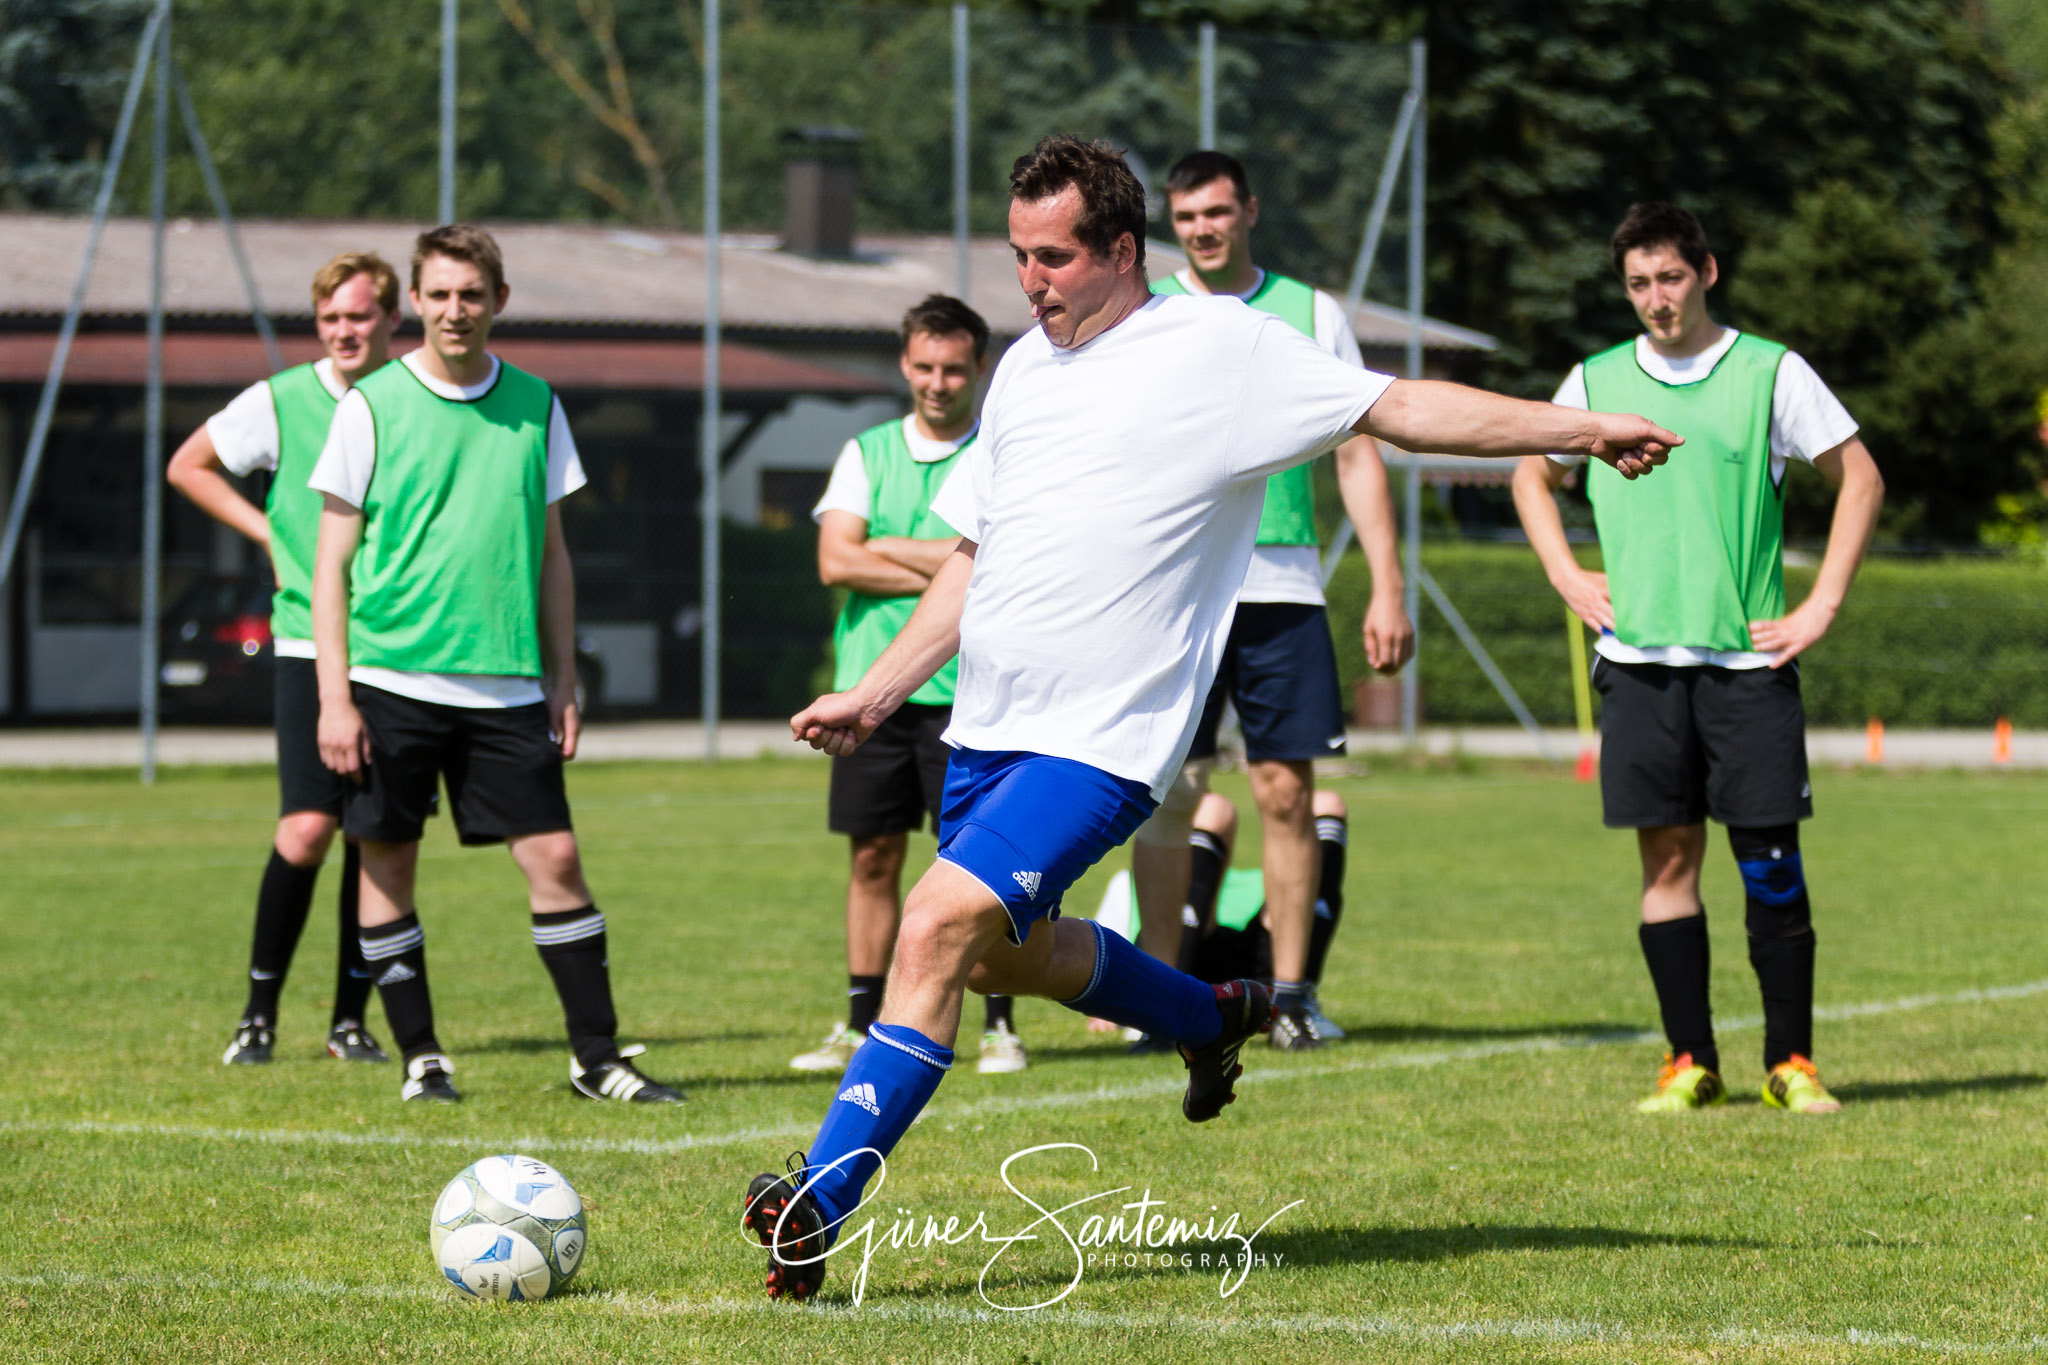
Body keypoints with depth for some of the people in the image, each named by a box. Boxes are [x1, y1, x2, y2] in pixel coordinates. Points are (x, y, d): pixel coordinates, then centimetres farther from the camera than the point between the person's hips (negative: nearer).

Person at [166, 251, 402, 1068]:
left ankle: (350, 1018, 14)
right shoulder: (280, 403, -2)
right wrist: (269, 531, 3)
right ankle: (259, 1013, 3)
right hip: (310, 647, -2)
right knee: (305, 831, -11)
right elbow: (187, 466, 12)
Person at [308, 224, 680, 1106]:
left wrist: (563, 684, 9)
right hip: (391, 678, -2)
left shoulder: (533, 406, 8)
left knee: (554, 857, -3)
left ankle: (596, 1058, 3)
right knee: (387, 865, 2)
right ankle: (420, 1057, 13)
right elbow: (333, 561, 0)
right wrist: (334, 697, -6)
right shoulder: (373, 406, -1)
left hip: (506, 688, 2)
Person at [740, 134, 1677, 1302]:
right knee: (1009, 952, 22)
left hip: (1102, 740, -8)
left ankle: (819, 1205, -20)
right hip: (988, 726, 8)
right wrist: (877, 695, 16)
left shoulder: (1221, 349, -5)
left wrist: (1576, 429, -11)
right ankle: (1217, 1018, 48)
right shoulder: (1026, 369, 14)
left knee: (937, 930, -22)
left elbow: (1398, 408, -5)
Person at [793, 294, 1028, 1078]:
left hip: (966, 689, -3)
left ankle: (1000, 1027, 3)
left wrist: (886, 548, -7)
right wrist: (944, 573, -8)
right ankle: (862, 1028, 12)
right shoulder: (866, 454, 12)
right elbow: (835, 562, 0)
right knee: (873, 858, 6)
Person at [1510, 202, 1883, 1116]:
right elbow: (1533, 475, 24)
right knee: (1667, 857, 1)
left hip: (1748, 656, -2)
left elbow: (1859, 479, 6)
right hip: (1638, 658, 2)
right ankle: (1690, 1062, 8)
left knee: (1770, 862, -4)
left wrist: (1820, 608, 0)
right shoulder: (1596, 382, 8)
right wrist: (1567, 577, 10)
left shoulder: (1770, 373, 1)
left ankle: (1791, 1061, 4)